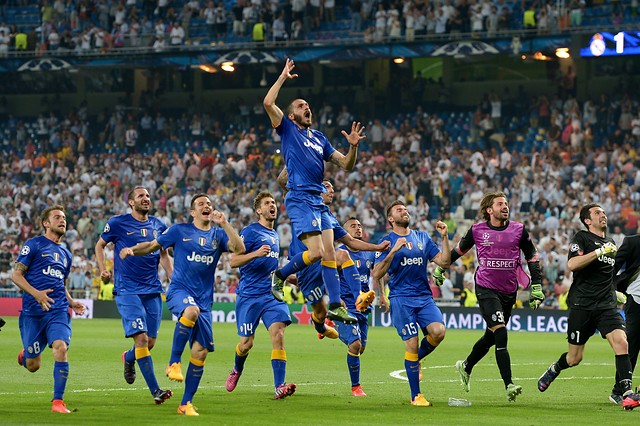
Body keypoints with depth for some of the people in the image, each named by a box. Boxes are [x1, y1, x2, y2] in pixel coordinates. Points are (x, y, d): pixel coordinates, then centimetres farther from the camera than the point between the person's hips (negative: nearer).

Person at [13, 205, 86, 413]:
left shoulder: (65, 254, 19)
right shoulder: (33, 244, 1)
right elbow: (16, 275, -4)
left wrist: (71, 302, 12)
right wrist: (36, 294, -19)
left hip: (58, 311, 4)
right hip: (33, 312, -4)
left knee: (61, 348, -23)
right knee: (33, 365, 2)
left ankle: (58, 401, -17)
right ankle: (24, 355, 42)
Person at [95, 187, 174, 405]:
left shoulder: (158, 225, 10)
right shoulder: (118, 223, -1)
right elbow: (100, 245, 12)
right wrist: (103, 270, -1)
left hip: (153, 291, 5)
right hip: (127, 290, -4)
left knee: (150, 342, 5)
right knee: (141, 338, -15)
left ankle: (128, 358, 40)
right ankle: (155, 390, -15)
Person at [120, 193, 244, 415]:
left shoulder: (218, 235, 13)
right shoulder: (180, 230, 7)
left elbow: (240, 248, -3)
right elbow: (153, 245, 13)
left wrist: (224, 224, -11)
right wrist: (132, 250, -5)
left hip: (204, 298, 4)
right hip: (179, 290, -4)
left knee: (200, 351, -4)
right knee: (191, 310, -40)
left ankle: (186, 403, 7)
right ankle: (173, 363, -28)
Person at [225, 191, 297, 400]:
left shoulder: (275, 236, 19)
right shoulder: (250, 232, -3)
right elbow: (234, 261, -11)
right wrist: (256, 254, -25)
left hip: (273, 294, 5)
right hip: (249, 295, -5)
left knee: (278, 333, -16)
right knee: (246, 343, 2)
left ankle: (279, 386, -23)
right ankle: (237, 370, 37)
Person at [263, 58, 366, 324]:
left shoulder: (319, 138, 22)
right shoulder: (288, 130, 5)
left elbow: (346, 165, 19)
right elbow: (268, 103, -10)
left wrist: (353, 146, 0)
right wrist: (283, 77, -3)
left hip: (319, 201, 7)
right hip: (300, 199, -7)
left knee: (329, 253, 1)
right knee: (316, 252, -16)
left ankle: (335, 306, 1)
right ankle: (280, 276, 7)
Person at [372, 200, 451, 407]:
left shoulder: (422, 237, 15)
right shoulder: (387, 241, 3)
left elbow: (444, 261, 10)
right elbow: (377, 274, -8)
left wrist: (444, 237, 0)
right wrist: (393, 251, -18)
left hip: (424, 297, 4)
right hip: (401, 299, -4)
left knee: (438, 331, -20)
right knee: (412, 343, -10)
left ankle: (415, 360, 12)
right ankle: (415, 396, 1)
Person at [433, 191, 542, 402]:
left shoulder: (518, 230, 1)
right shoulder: (477, 231, -2)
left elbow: (532, 256, 11)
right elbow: (459, 249, 16)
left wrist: (537, 286, 4)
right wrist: (441, 268, 26)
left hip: (509, 292, 4)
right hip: (486, 288, -4)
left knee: (491, 337, 14)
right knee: (501, 335, -18)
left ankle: (466, 367, 41)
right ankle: (509, 385, -21)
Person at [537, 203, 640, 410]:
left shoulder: (610, 243, 20)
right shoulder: (582, 238, -1)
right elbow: (572, 264, -20)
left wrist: (616, 292, 27)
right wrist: (599, 251, -23)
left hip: (606, 305, 5)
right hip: (582, 305, -5)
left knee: (621, 342, -20)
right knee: (574, 358, 3)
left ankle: (623, 391, -21)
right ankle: (554, 369, 37)